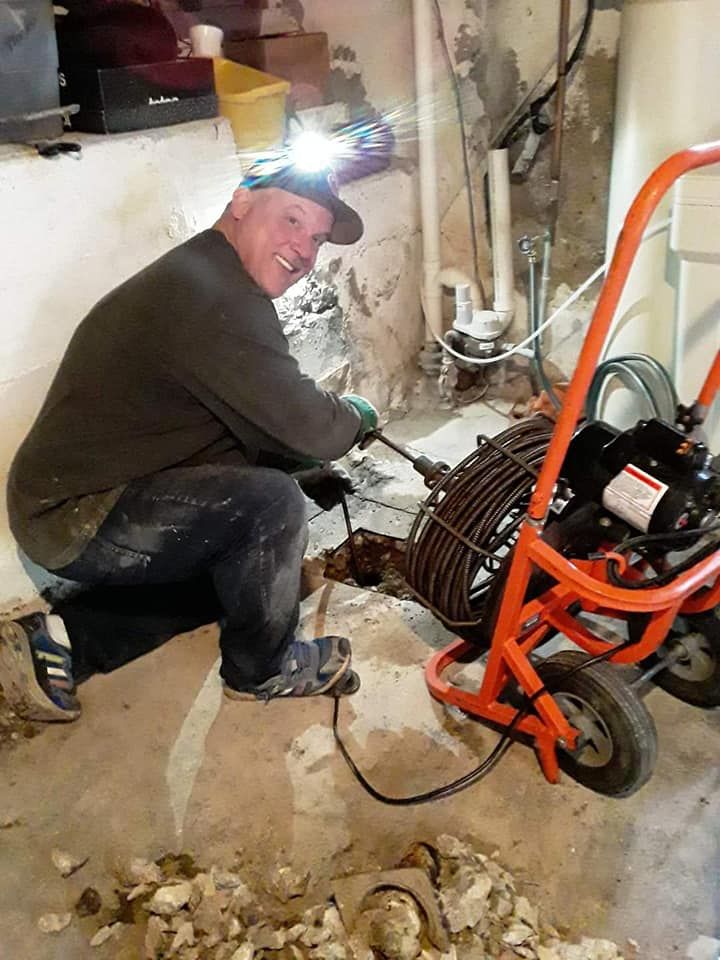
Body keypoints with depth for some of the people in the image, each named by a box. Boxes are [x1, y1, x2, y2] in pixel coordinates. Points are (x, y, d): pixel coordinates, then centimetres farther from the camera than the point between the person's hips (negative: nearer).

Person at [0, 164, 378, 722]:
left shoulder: (216, 283, 11)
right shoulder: (210, 297, -24)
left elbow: (241, 430, 21)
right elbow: (309, 428, -26)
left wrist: (305, 472, 15)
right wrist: (358, 415, -4)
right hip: (77, 517, -11)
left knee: (245, 565, 24)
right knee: (270, 505, -24)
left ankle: (60, 640, 16)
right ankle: (261, 670, 3)